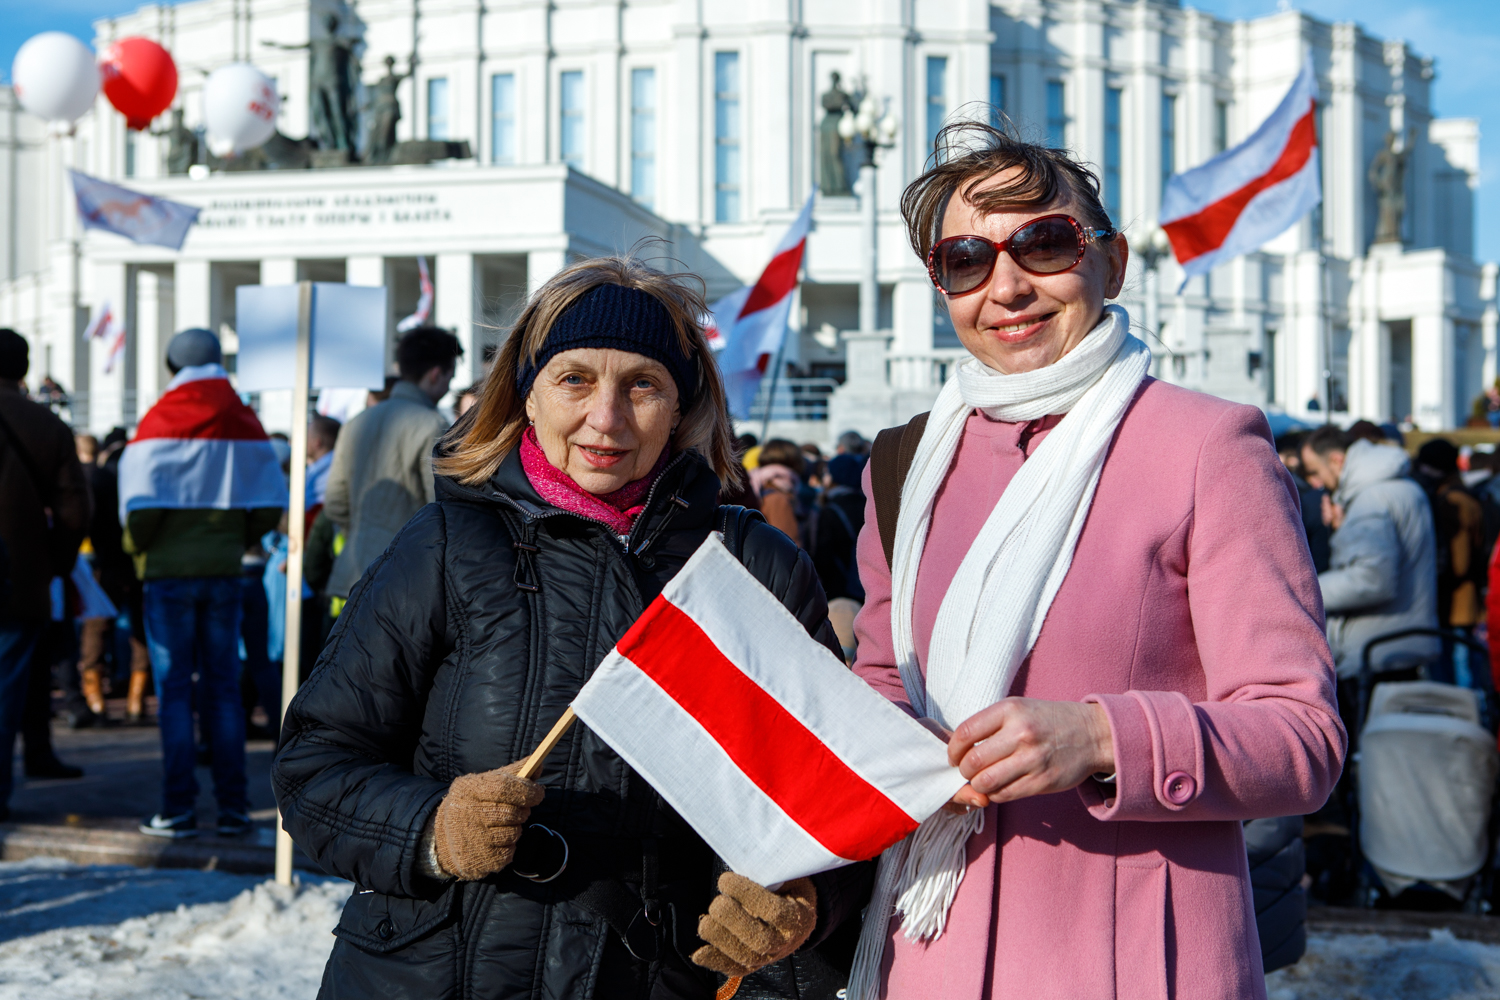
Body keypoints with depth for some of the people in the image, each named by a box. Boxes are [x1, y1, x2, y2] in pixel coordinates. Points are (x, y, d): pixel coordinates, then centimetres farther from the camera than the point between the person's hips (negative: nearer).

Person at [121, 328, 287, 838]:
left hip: (168, 569, -3)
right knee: (223, 687, 8)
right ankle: (233, 807, 9)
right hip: (225, 570, 3)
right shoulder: (245, 424, 3)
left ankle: (179, 809, 1)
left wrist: (136, 546, 4)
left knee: (174, 690, 1)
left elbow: (142, 506, -14)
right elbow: (271, 506, 1)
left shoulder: (158, 424, -7)